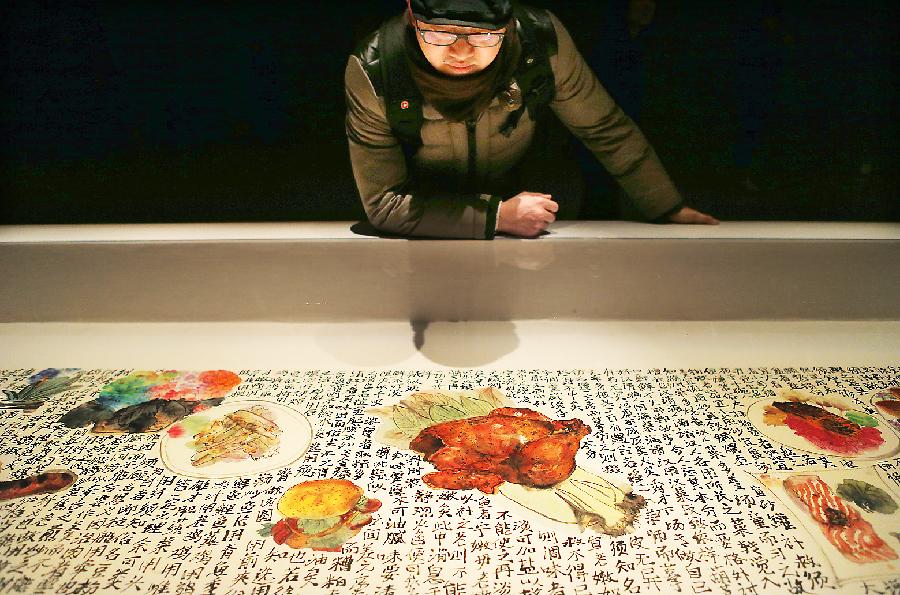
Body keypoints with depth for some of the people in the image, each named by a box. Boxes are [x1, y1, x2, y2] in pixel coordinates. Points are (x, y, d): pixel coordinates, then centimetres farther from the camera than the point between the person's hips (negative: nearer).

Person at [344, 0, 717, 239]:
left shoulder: (541, 41, -24)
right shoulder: (372, 72, -30)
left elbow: (607, 129, -9)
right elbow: (384, 203, -25)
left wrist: (670, 211, 0)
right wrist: (498, 216, -31)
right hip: (422, 229, -3)